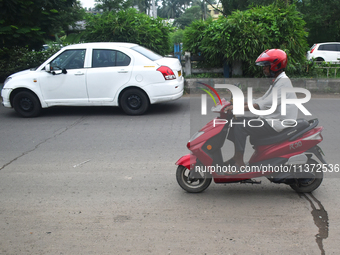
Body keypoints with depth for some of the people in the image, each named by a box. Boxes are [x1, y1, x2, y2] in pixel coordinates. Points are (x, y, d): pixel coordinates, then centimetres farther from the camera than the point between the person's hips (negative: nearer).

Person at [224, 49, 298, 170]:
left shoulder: (283, 82, -16)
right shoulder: (277, 81, 18)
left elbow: (265, 104, -27)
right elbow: (262, 100, 19)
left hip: (278, 124, -10)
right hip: (270, 119, 10)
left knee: (241, 126, -20)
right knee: (238, 120, 6)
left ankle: (239, 162, -15)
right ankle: (237, 156, 8)